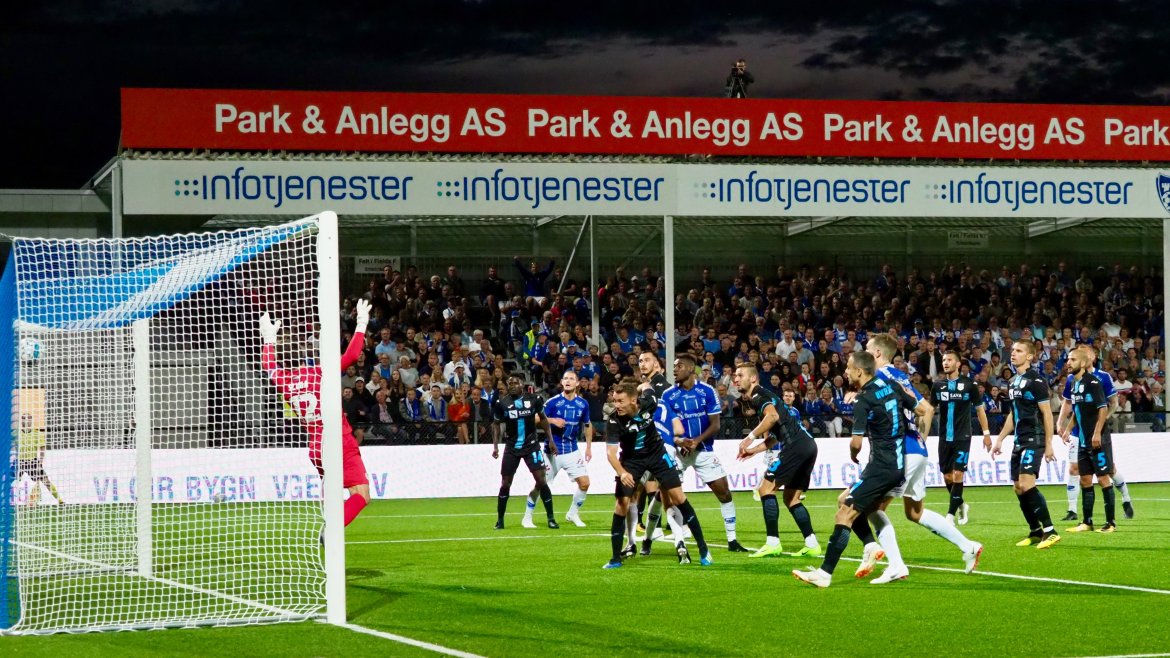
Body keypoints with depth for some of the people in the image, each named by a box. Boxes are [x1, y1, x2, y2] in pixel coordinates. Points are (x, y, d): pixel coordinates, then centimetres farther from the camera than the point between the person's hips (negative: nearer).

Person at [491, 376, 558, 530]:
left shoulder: (534, 399, -6)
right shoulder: (502, 403, -5)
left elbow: (543, 419, 9)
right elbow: (498, 425, 8)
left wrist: (550, 440, 7)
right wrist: (495, 446, -1)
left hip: (531, 446, -1)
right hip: (512, 448, 1)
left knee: (541, 481, -8)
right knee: (505, 484, 1)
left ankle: (551, 518, 1)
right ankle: (500, 520, 14)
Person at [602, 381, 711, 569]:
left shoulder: (648, 403, -23)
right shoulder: (614, 420, -28)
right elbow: (611, 451, -33)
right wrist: (622, 473, -49)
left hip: (656, 453, 1)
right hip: (631, 460, -1)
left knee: (678, 496, -3)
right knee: (622, 503, -11)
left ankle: (703, 549, 5)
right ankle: (616, 558, 0)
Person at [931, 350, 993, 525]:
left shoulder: (969, 385, -3)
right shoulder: (938, 386, 5)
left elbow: (980, 409, 5)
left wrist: (986, 433, 4)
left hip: (962, 437, -3)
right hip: (944, 438, 3)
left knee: (957, 475, -12)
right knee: (947, 477, 6)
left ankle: (951, 514, -10)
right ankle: (961, 505, 29)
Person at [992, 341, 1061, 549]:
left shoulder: (1035, 381, -10)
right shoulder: (1013, 382, 15)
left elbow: (1047, 413, -11)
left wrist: (1048, 444, -14)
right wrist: (1000, 439, 21)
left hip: (1034, 440, -9)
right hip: (1019, 441, 9)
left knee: (1026, 484, -20)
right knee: (1018, 488, 7)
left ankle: (1049, 531, -18)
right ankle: (1035, 532, 17)